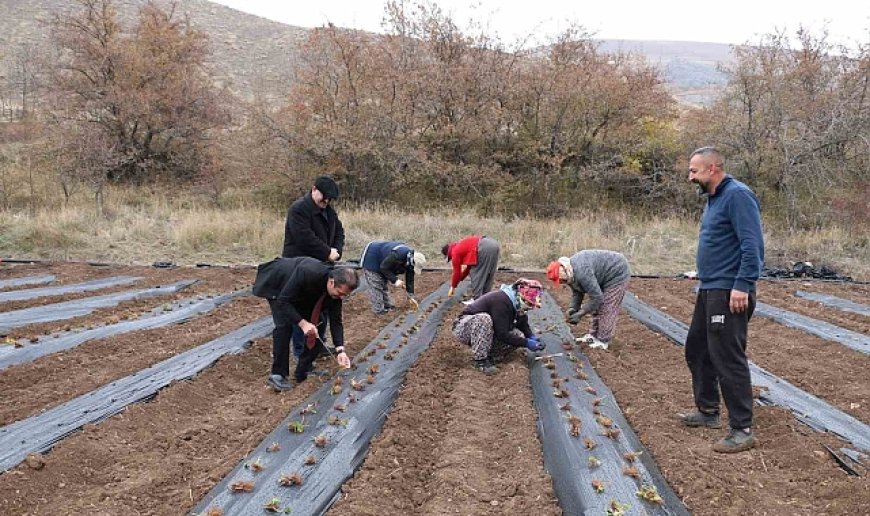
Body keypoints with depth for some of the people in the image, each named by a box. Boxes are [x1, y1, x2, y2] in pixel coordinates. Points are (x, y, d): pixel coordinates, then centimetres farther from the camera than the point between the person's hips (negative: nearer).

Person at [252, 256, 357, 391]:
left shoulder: (337, 288, -23)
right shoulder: (307, 273, -43)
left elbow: (335, 320, -16)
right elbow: (283, 301, -36)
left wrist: (340, 350, -26)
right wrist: (302, 323, -44)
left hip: (301, 293, 6)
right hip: (277, 285, -6)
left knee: (319, 323, -5)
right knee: (284, 325, -23)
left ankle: (304, 371, 7)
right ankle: (277, 375, -13)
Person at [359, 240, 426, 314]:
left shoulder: (410, 258, -9)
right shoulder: (397, 255, -38)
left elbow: (409, 279, -2)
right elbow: (384, 267, -29)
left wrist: (411, 297, -1)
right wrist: (395, 280, -30)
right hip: (370, 258, -9)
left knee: (383, 284, 15)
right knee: (376, 285, -9)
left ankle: (387, 306, 25)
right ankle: (379, 310, -4)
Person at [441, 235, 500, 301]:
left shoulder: (455, 251, 10)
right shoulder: (463, 246, 34)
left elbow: (457, 271, 14)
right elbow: (470, 266, 39)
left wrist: (453, 287, 27)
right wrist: (460, 279, 44)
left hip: (484, 248, -9)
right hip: (494, 244, 9)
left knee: (476, 275, 3)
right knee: (487, 275, 19)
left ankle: (478, 300, 4)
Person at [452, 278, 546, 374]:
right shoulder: (501, 301, -31)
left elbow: (523, 324, 8)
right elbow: (502, 334, -30)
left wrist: (532, 337, -11)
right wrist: (526, 343, -27)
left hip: (487, 334, 8)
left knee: (519, 336, -12)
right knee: (483, 319, -41)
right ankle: (480, 360, -29)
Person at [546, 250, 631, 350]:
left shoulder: (582, 273, -36)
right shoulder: (570, 273, -5)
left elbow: (597, 298, -32)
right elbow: (577, 292, 7)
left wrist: (580, 314, -25)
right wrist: (573, 308, -9)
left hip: (617, 273, -10)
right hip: (605, 276, 10)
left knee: (607, 308, -9)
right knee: (597, 306, 12)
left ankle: (603, 341, -1)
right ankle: (594, 335, 20)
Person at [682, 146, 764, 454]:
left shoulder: (737, 195, -15)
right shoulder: (714, 198, 15)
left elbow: (752, 246, -22)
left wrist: (742, 286, -26)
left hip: (729, 294, -10)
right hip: (709, 291, 11)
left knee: (728, 359, -7)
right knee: (697, 350, 18)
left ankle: (742, 430, 3)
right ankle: (708, 411, 32)